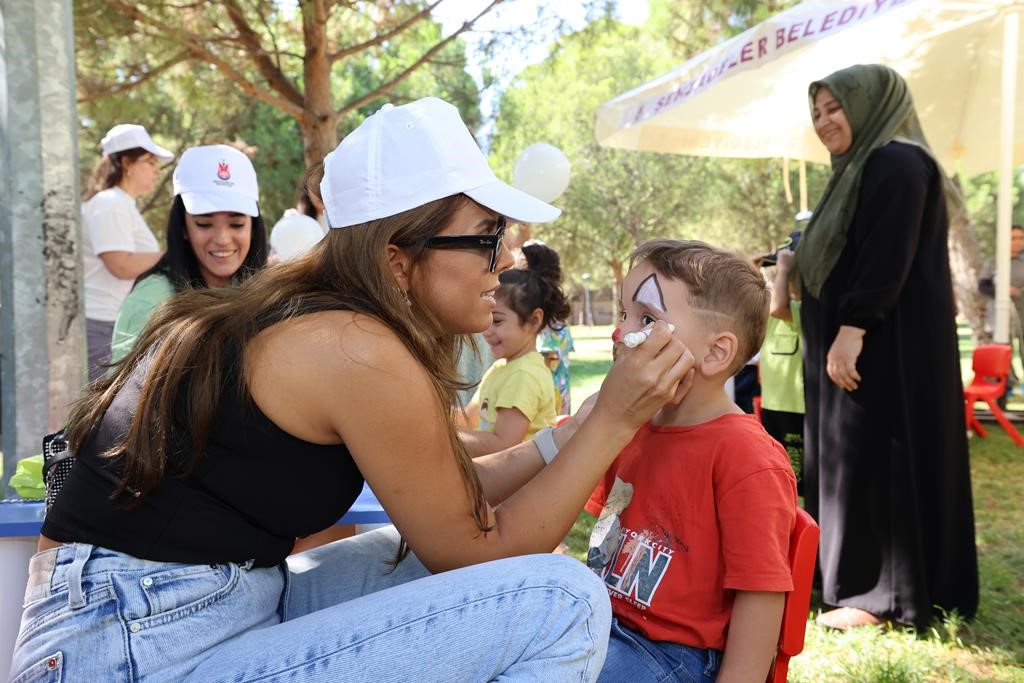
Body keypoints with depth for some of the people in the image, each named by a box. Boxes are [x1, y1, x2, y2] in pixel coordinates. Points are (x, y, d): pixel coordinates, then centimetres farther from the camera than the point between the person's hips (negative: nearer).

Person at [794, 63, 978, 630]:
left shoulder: (897, 163, -12)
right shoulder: (863, 167, 19)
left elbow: (889, 259, -22)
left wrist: (851, 331, -26)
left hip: (887, 345, -10)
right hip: (861, 341, 10)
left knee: (874, 463, -6)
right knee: (856, 463, 13)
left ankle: (886, 596, 4)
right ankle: (862, 578, 22)